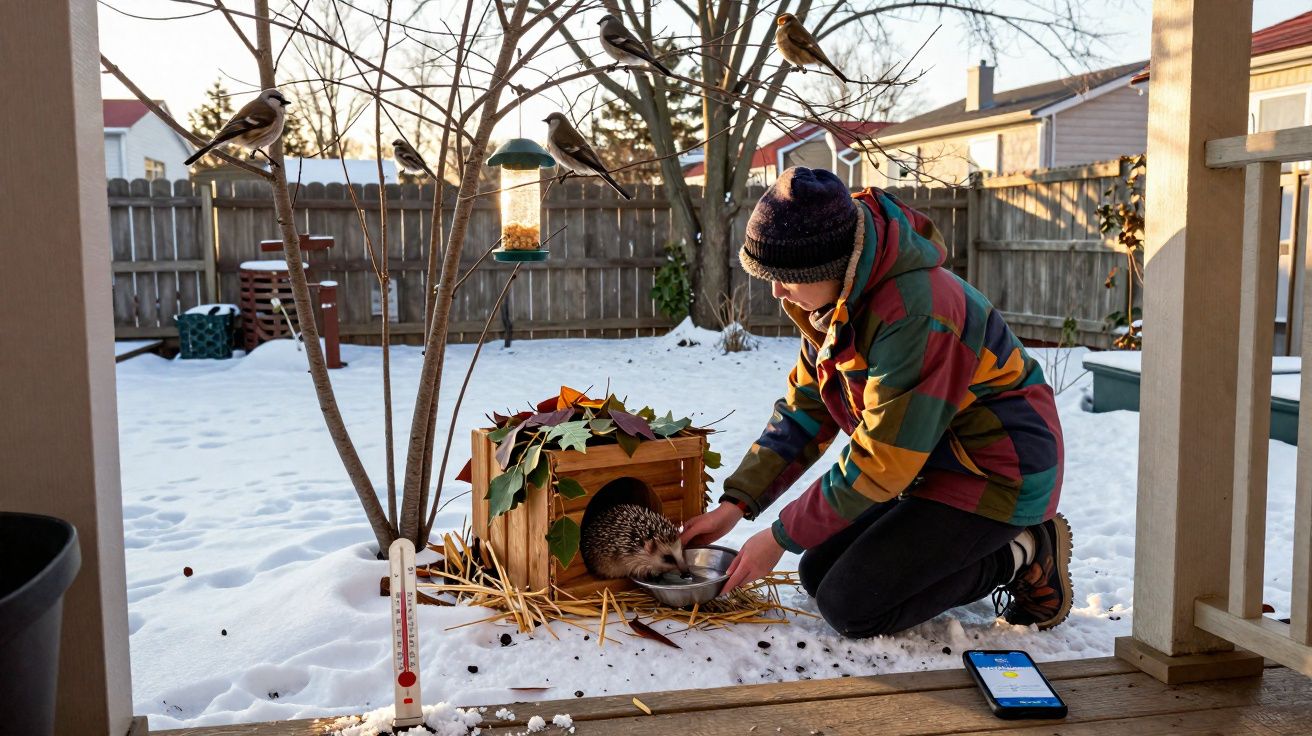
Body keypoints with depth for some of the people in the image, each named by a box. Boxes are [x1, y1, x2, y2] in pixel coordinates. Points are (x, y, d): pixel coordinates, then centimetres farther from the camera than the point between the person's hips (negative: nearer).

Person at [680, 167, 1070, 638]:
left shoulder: (913, 312, -31)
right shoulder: (836, 297, -2)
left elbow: (881, 462, -26)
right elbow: (805, 408, 5)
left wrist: (781, 536, -17)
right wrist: (736, 503, -3)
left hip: (996, 474, -9)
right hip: (930, 460, 9)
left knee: (849, 606, -14)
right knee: (820, 573, 7)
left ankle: (1021, 558, 1)